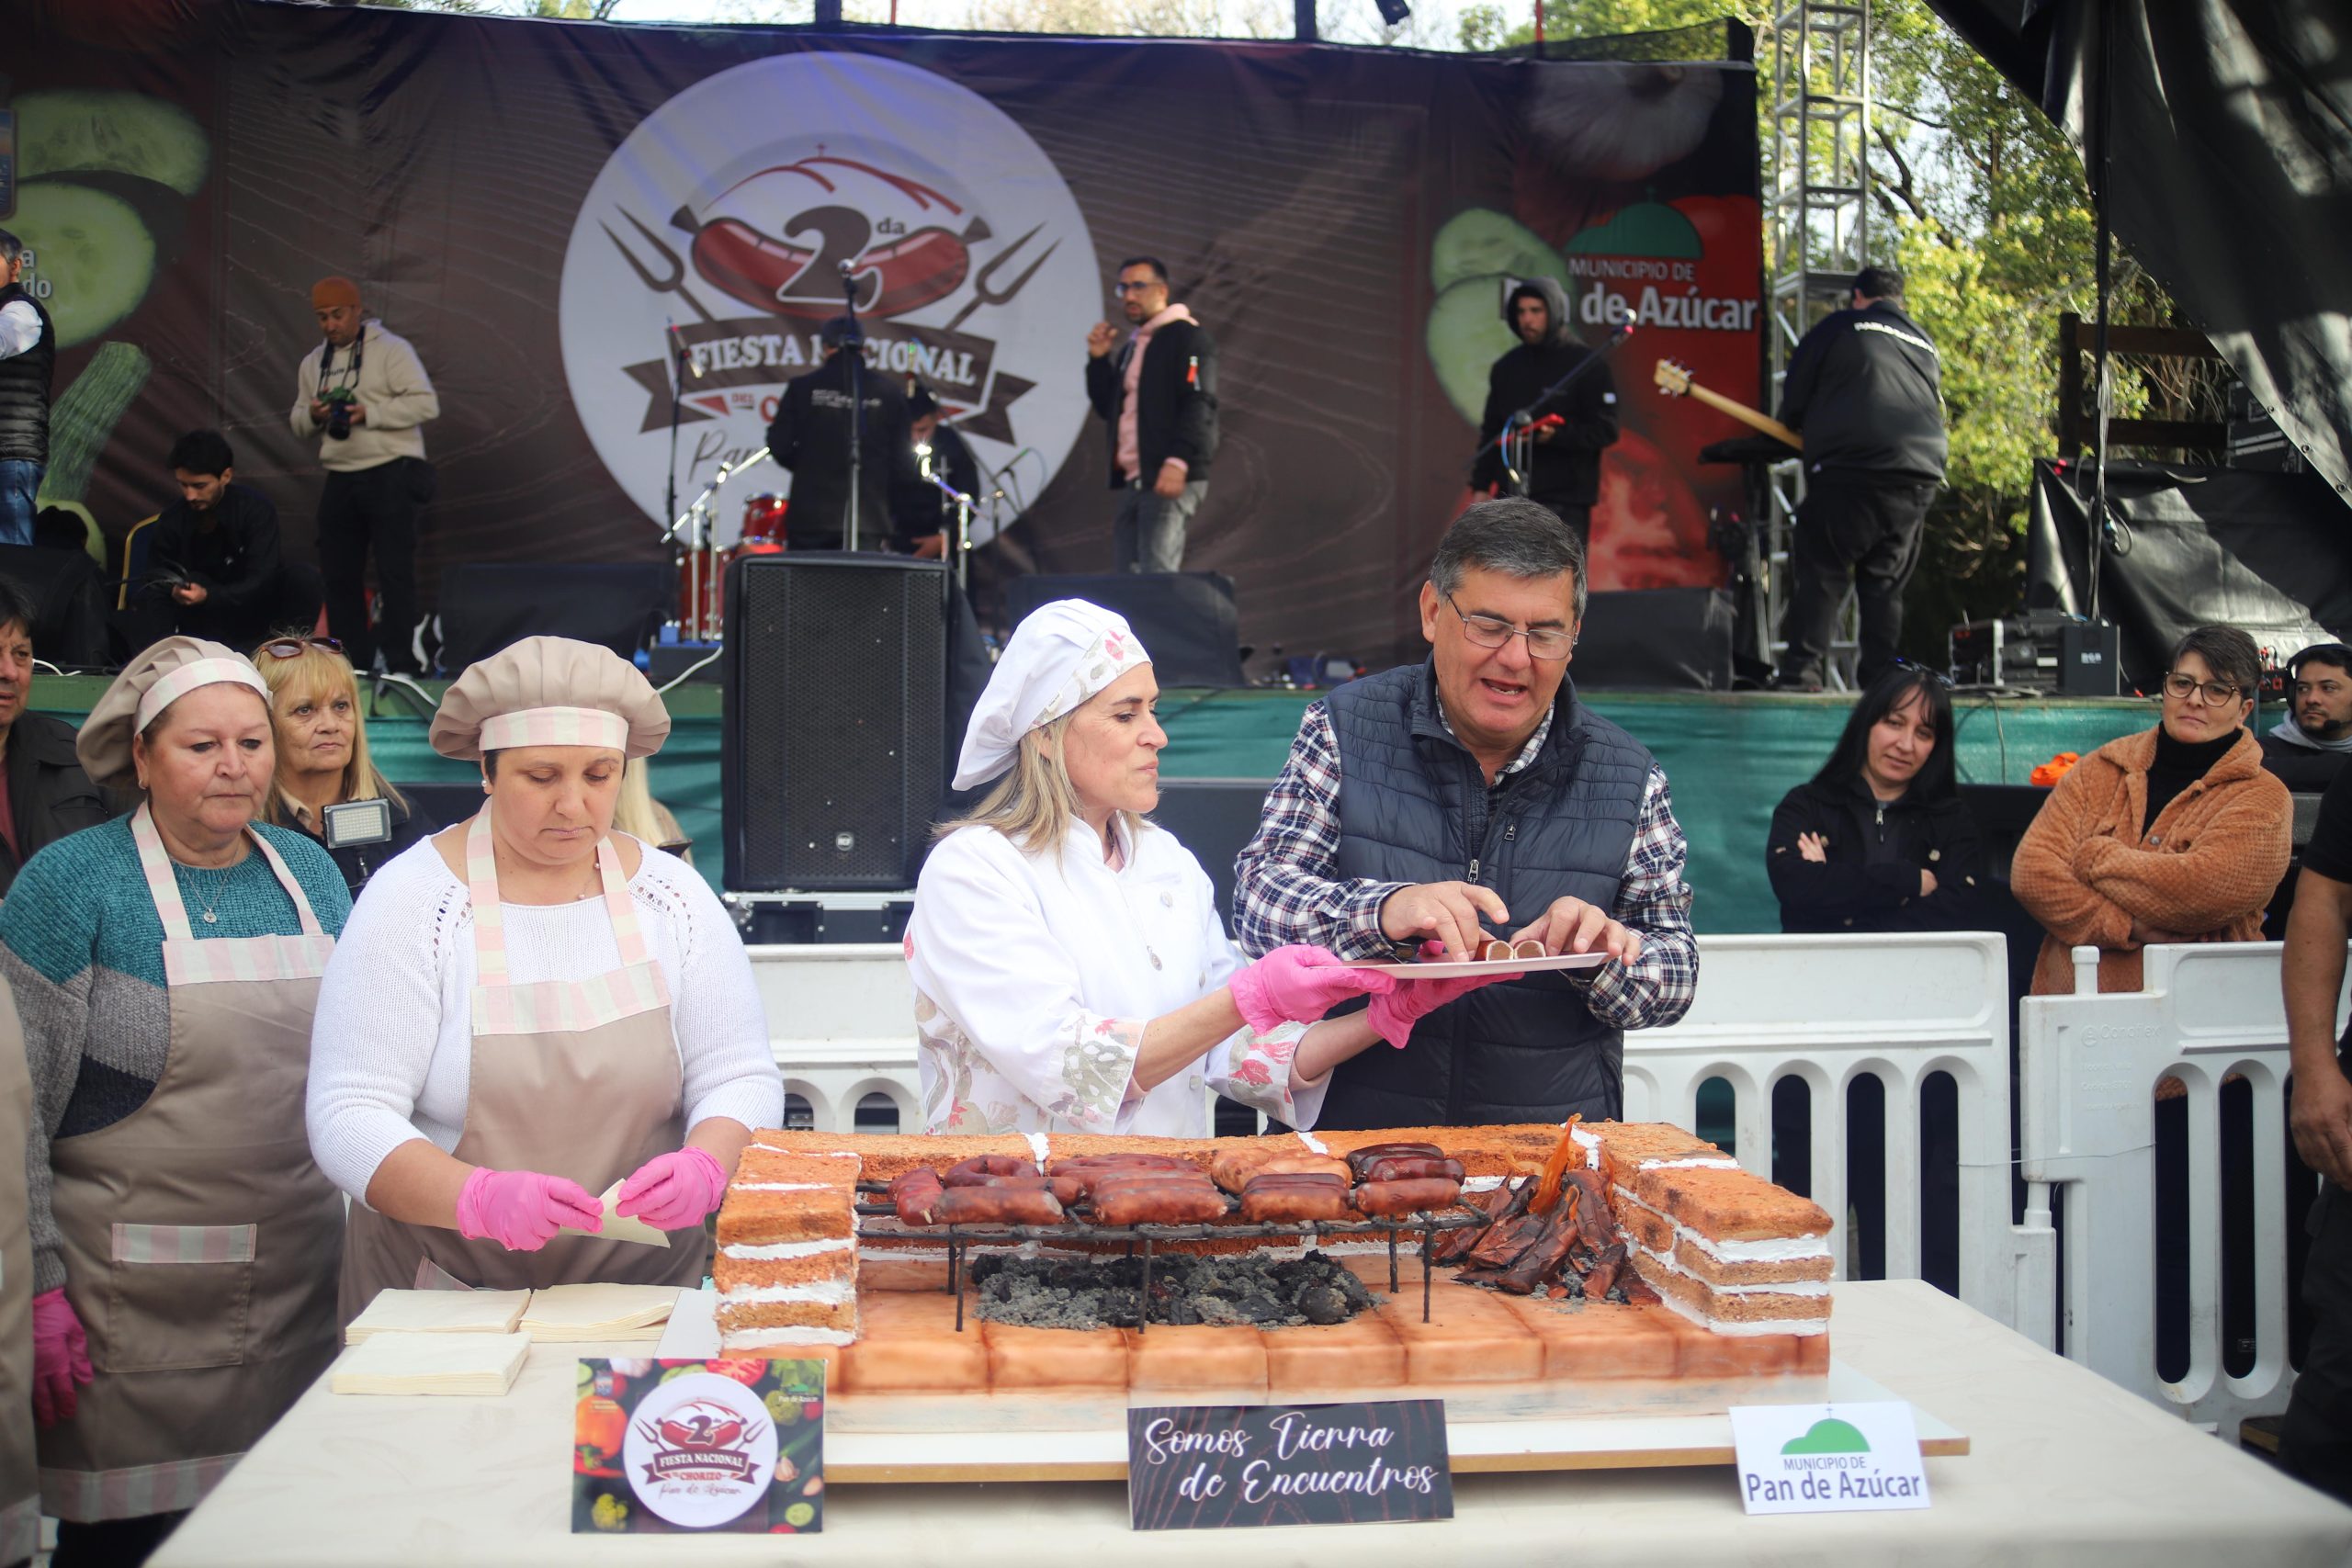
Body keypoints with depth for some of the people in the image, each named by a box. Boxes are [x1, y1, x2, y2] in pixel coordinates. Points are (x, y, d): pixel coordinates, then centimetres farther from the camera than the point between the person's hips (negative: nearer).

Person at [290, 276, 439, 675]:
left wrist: (369, 413, -19)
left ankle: (400, 666, -5)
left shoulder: (391, 350, -4)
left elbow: (426, 403, -13)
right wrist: (312, 415, -5)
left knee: (395, 573, -8)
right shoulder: (313, 362, 16)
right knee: (339, 574, 8)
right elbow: (298, 422, 19)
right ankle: (353, 665, 18)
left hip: (390, 476, -7)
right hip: (340, 480, 7)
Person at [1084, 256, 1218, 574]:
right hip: (1132, 482, 8)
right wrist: (1098, 360, 11)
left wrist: (1178, 462, -25)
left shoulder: (1186, 336, -2)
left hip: (1171, 479, -8)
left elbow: (1199, 404, -13)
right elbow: (1107, 408, 25)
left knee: (1157, 579, -17)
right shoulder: (1130, 348, 25)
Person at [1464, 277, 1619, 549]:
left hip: (1565, 502, -5)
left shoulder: (1587, 366, -4)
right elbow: (1491, 429, 16)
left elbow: (1606, 430, -9)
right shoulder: (1507, 367, 13)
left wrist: (1557, 435, -23)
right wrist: (1480, 485, 8)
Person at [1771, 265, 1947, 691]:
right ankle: (1882, 679, 7)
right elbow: (1936, 410, 24)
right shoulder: (1925, 342, 22)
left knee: (1820, 576, -1)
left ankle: (1801, 672, -9)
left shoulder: (1837, 327, 7)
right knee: (1885, 585, 11)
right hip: (1919, 478, 5)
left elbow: (1793, 402, 6)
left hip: (1849, 472, -5)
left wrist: (1808, 433, 25)